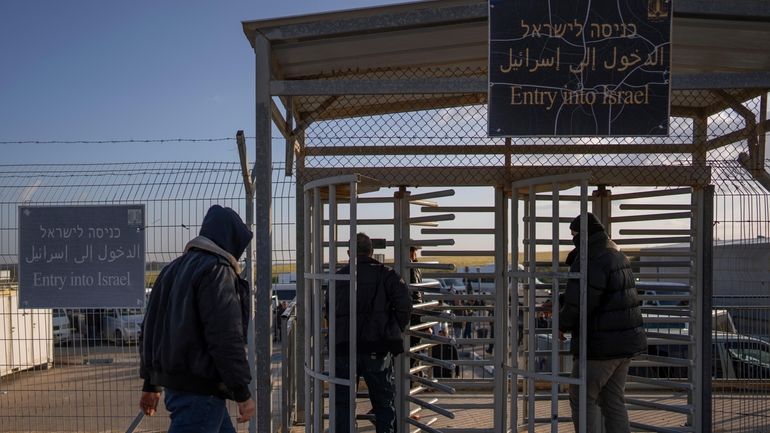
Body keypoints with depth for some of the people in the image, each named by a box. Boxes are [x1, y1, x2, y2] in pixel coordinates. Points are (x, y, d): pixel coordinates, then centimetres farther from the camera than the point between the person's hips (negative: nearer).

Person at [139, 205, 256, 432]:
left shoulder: (173, 269, 15)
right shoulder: (217, 270, -14)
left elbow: (150, 328, 19)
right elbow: (226, 338, -20)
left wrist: (151, 384, 25)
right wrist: (242, 393, -15)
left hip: (174, 381, 10)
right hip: (200, 388, -10)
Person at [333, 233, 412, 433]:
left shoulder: (338, 276, 8)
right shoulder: (385, 275, 2)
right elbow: (404, 304, -10)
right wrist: (396, 330, 4)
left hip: (343, 348, 1)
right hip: (377, 349, -1)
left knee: (342, 403, 13)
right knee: (385, 403, 11)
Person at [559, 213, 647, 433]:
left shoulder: (590, 261, -18)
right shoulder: (617, 256, 14)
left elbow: (579, 303, -20)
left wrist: (561, 324, -2)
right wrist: (558, 304, 21)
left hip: (600, 345, -9)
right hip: (624, 342, 9)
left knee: (582, 400, 3)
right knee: (614, 401, 14)